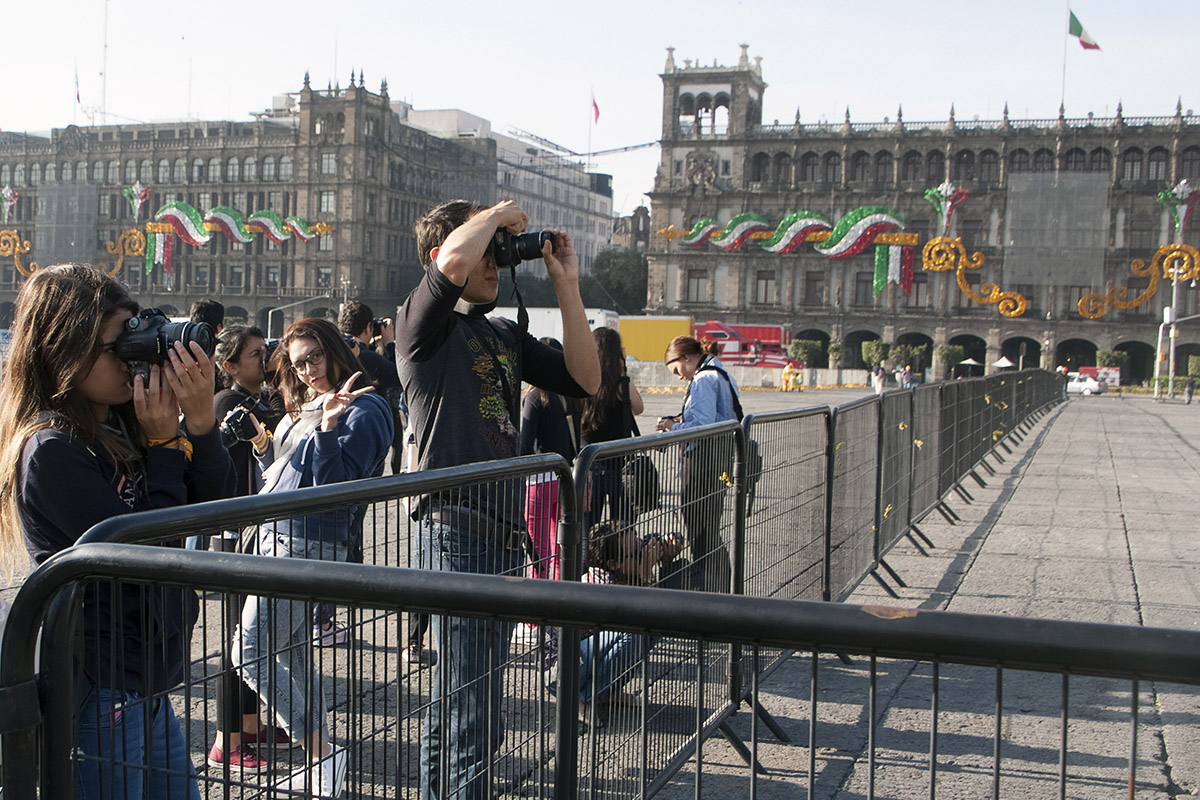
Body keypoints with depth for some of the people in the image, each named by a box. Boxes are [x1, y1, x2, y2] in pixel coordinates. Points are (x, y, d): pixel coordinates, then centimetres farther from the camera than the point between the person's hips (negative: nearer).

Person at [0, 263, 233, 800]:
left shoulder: (120, 426, 4)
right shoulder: (52, 451, -18)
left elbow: (212, 507, 2)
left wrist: (200, 418, -11)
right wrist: (164, 443, -17)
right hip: (99, 694, -8)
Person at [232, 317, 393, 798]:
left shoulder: (361, 411, -10)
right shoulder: (302, 408, 18)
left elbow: (334, 485, -19)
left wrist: (328, 427, -29)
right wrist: (262, 444, 6)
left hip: (308, 545, -10)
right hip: (280, 539, 10)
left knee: (249, 654, -11)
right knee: (292, 655, 13)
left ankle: (320, 751, -4)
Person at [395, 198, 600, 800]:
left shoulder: (506, 335, 17)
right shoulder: (423, 322, -6)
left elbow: (583, 380, 9)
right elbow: (453, 262, -27)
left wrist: (566, 287, 5)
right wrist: (497, 213, -8)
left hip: (503, 531, 8)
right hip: (455, 530, -8)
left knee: (453, 704, 20)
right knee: (472, 720, -7)